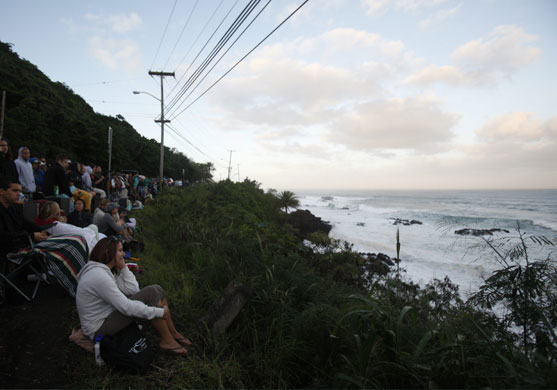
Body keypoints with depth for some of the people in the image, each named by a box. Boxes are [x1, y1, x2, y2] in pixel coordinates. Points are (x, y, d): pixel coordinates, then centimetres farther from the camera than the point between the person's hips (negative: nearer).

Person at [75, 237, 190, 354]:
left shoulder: (106, 270, 6)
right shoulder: (99, 276, -26)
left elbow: (132, 290, 0)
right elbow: (127, 307, -28)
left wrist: (123, 267, -6)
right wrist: (160, 312, -22)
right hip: (99, 329, -10)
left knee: (157, 289, 0)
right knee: (151, 293, -22)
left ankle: (173, 333, 8)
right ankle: (167, 341, -10)